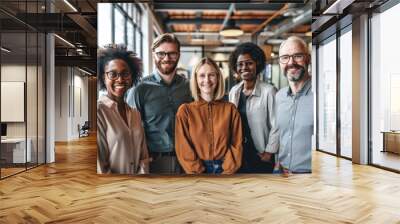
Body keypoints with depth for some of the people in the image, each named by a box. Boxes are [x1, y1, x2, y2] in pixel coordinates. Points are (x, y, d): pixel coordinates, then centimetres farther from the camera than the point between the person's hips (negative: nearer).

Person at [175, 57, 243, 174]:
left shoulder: (230, 109, 1)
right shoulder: (185, 110, -3)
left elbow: (236, 145, 0)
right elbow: (184, 149, -5)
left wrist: (226, 172, -9)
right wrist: (198, 173, -12)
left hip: (225, 169, 1)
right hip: (197, 170, -1)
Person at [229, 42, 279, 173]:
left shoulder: (268, 91, -15)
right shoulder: (234, 91, 3)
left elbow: (276, 126, -12)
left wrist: (268, 153, -9)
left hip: (259, 155, -5)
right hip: (237, 153, 5)